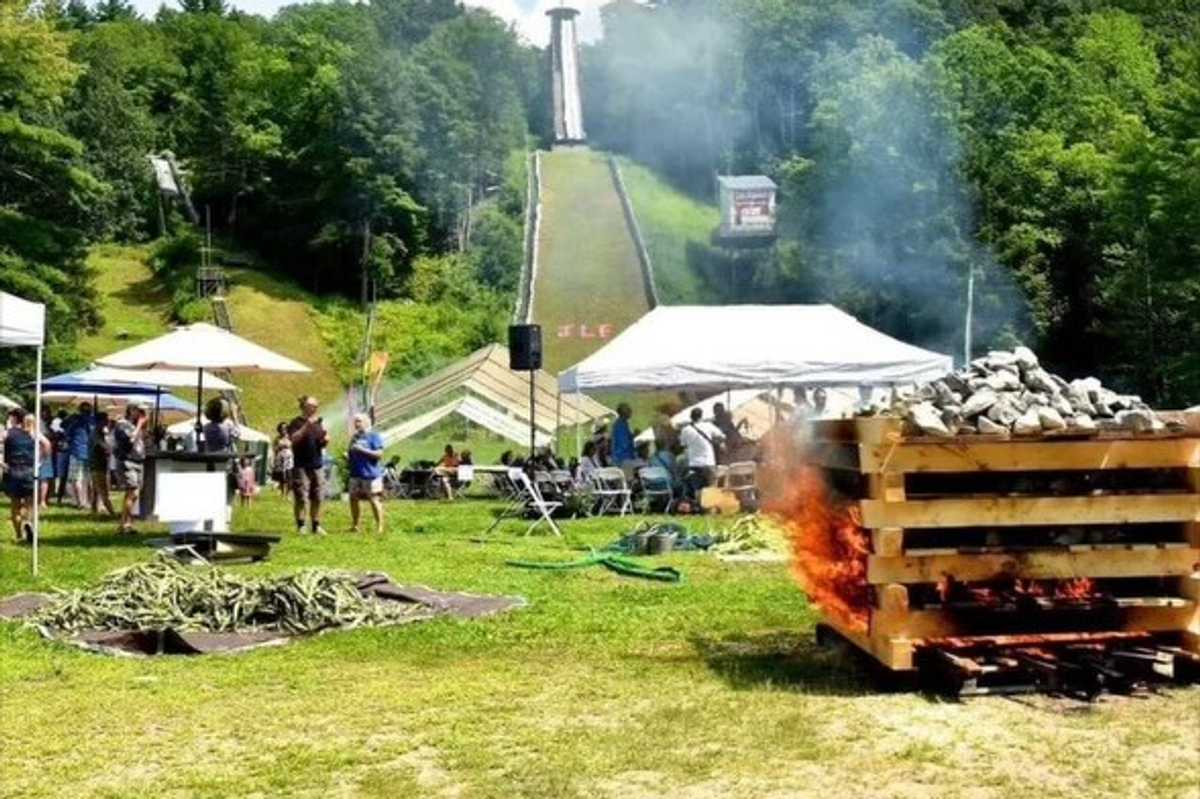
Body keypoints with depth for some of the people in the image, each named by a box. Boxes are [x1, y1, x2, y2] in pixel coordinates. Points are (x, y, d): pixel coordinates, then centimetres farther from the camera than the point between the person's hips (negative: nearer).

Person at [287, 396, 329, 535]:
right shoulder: (296, 423, -1)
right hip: (301, 465, -5)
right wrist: (307, 426, -21)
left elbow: (324, 443, 21)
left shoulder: (319, 422, 16)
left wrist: (326, 440, -2)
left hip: (317, 465, 5)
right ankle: (300, 525, 1)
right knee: (301, 498, -7)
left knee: (317, 498, 5)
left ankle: (316, 525, 13)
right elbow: (293, 439, -17)